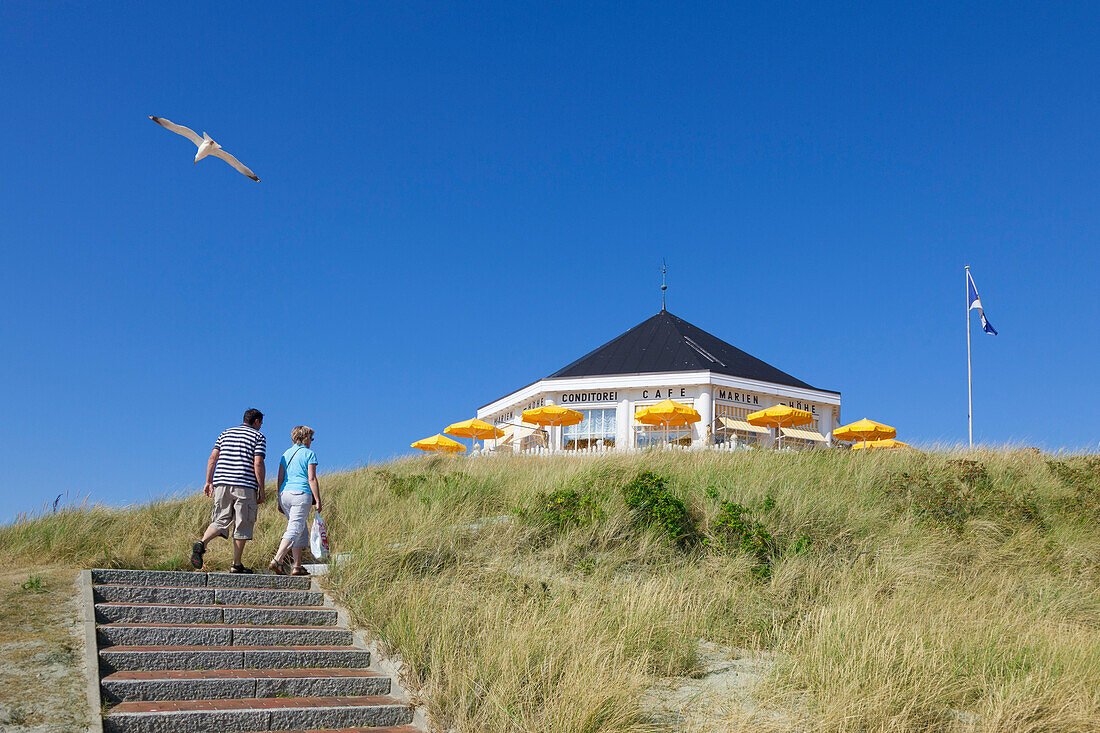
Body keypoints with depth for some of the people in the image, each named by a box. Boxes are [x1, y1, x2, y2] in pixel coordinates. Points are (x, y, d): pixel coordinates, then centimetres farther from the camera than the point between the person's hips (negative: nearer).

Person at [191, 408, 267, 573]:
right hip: (245, 486, -4)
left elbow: (213, 458, 9)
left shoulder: (226, 434, 18)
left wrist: (209, 482, 10)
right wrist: (261, 490, -4)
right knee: (242, 525, 4)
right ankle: (236, 564, 6)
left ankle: (201, 543, -18)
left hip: (222, 482, 4)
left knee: (221, 521, 9)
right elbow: (258, 464, -8)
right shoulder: (258, 437, 3)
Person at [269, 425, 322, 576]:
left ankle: (297, 566, 11)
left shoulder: (286, 454, 17)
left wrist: (280, 501, 20)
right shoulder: (309, 454, 0)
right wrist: (317, 501, -5)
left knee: (301, 530, 14)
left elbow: (280, 479, 15)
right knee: (294, 530, -10)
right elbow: (312, 479, -7)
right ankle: (276, 560, -24)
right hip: (301, 494, -7)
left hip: (285, 493, 7)